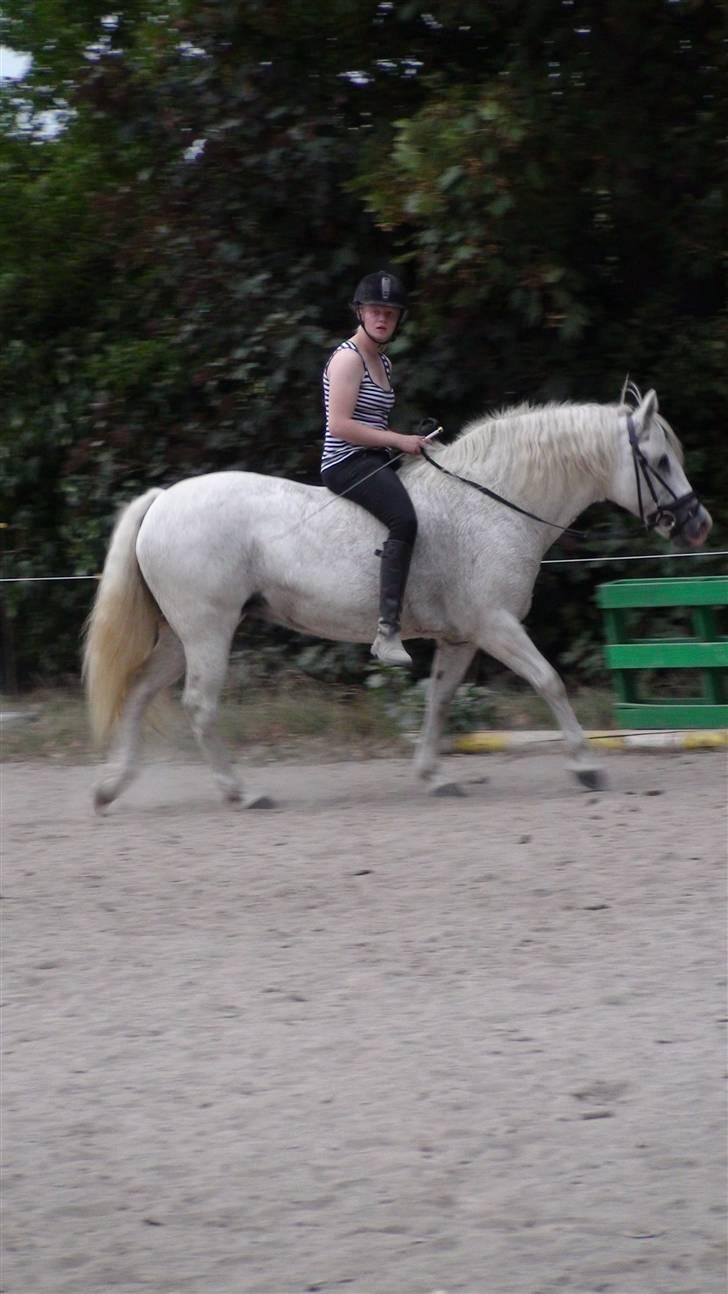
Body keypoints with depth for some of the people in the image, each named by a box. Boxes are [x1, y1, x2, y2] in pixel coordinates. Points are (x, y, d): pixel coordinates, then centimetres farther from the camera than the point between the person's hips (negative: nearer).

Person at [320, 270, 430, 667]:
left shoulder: (382, 363, 20)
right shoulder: (348, 358, -9)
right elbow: (339, 426, -18)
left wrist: (410, 443, 10)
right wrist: (399, 441, -15)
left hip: (376, 461, 10)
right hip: (347, 462, -10)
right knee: (404, 520, -33)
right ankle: (387, 631, -42)